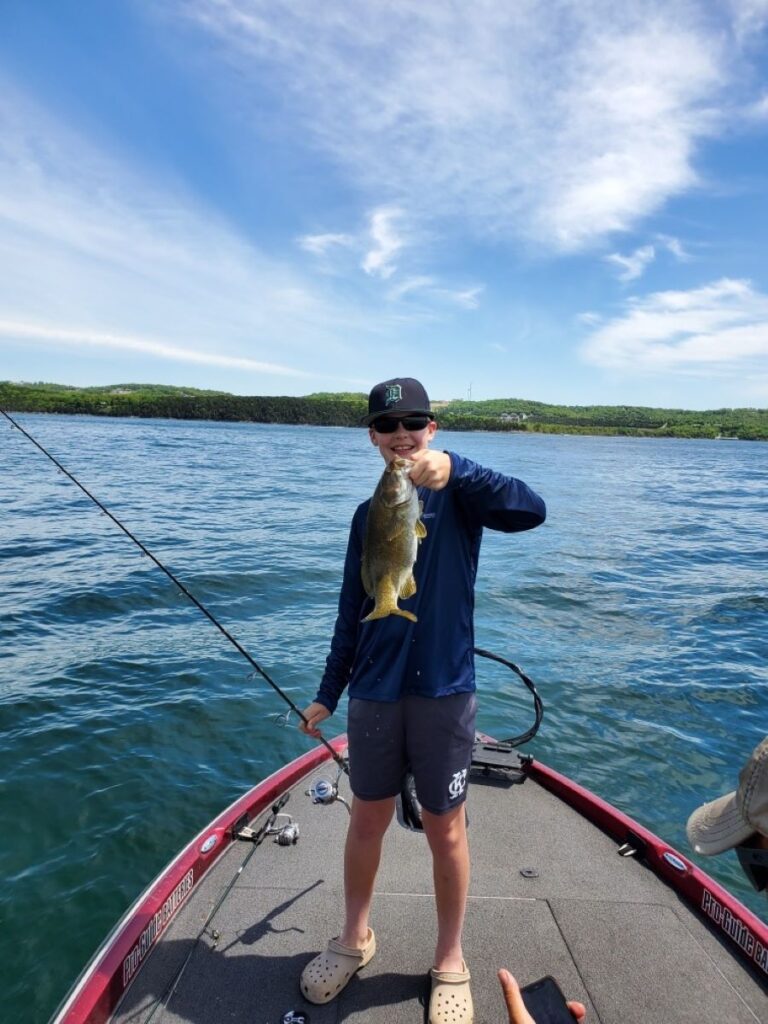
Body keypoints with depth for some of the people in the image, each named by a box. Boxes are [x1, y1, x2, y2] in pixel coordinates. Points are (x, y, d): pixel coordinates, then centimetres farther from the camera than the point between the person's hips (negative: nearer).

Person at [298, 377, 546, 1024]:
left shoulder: (458, 496, -4)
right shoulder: (368, 514, 8)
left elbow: (531, 511, -24)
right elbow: (352, 612, 11)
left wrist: (453, 469, -36)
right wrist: (328, 694, 13)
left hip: (444, 691, -3)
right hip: (374, 692, 4)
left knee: (446, 830, 12)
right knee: (367, 820, 17)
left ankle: (450, 962, 36)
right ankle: (356, 939, 42)